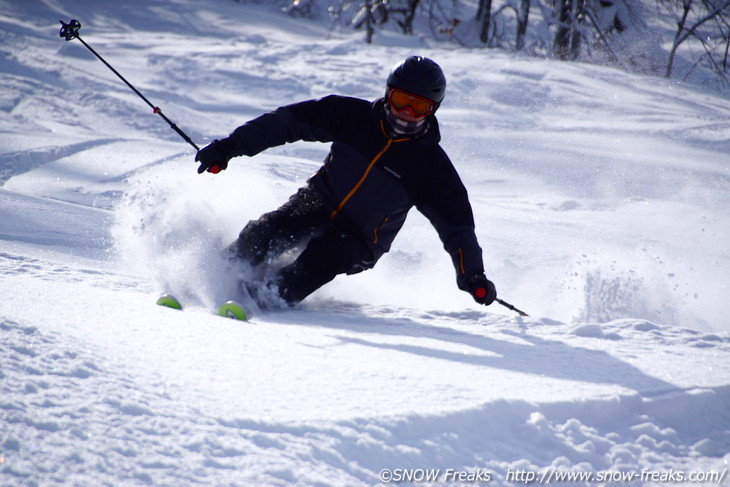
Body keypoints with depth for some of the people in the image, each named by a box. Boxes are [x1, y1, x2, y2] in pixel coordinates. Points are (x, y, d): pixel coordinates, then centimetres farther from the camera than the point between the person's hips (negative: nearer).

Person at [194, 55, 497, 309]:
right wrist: (231, 145, -13)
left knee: (325, 253, -34)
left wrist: (472, 276, -25)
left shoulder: (431, 166, -12)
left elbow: (455, 223, -11)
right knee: (263, 233, -24)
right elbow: (288, 121, -6)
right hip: (317, 206, 2)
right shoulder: (354, 116, -8)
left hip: (361, 241, -2)